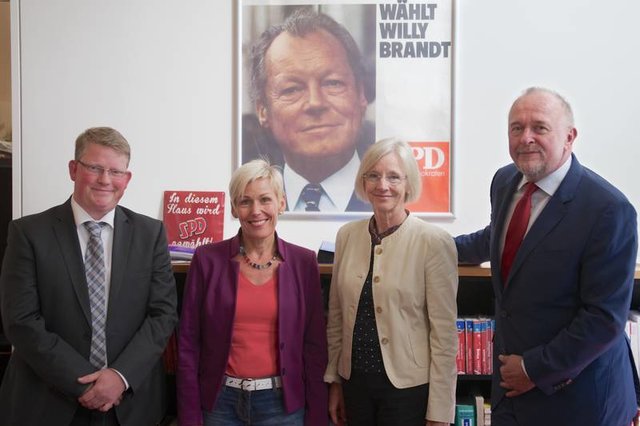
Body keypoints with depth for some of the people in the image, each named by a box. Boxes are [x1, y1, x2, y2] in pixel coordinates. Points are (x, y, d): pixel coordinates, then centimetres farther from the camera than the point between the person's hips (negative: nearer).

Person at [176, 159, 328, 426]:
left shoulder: (303, 262, -1)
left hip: (282, 404, 0)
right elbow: (188, 344, -2)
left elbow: (314, 346, 0)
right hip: (220, 402, 0)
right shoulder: (207, 259, -4)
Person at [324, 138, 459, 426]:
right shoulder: (347, 235, 1)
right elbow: (336, 316, 8)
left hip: (409, 387, -4)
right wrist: (334, 380, 10)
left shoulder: (435, 242, -13)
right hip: (355, 381, 4)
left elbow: (444, 331, -11)